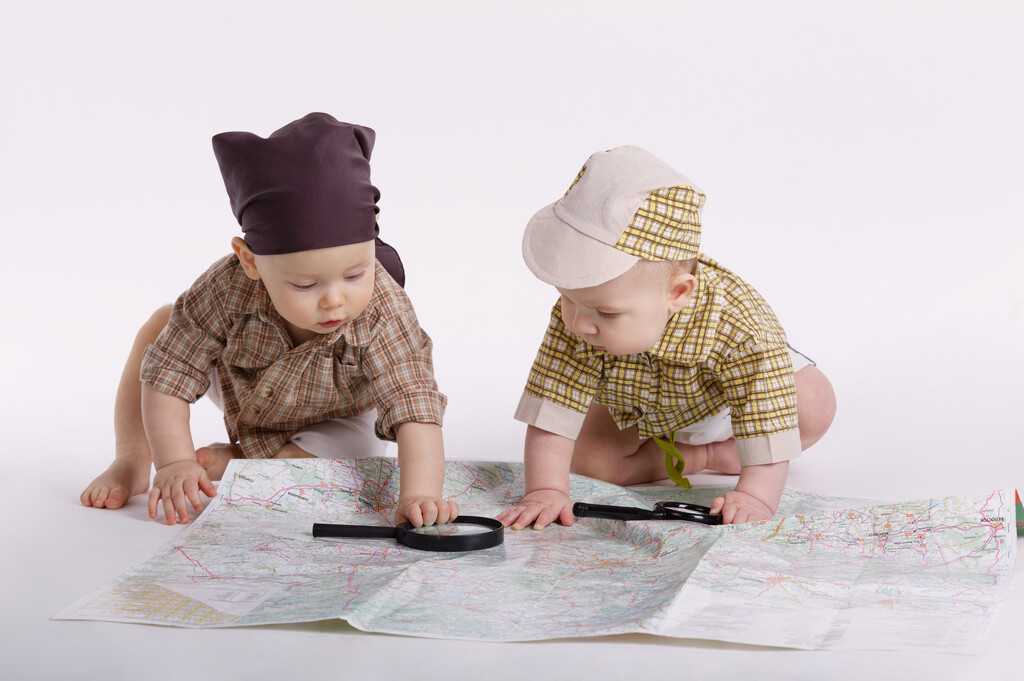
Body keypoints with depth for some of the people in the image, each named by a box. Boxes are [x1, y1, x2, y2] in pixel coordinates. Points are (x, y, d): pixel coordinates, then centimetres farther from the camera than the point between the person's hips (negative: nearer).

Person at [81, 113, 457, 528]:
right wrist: (175, 464, -37)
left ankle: (228, 461, -12)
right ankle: (131, 460, -1)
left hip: (333, 419, -1)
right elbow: (167, 377, -29)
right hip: (239, 387, 1)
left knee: (355, 452, -31)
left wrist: (419, 494, -64)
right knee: (161, 329, -15)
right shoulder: (228, 290, -39)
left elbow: (415, 408, -48)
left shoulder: (383, 312, -42)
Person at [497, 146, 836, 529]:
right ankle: (708, 457, -6)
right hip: (636, 409, 3)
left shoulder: (741, 329, -46)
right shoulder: (574, 321, -38)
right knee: (583, 452, -18)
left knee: (814, 406, -24)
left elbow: (767, 420, -43)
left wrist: (755, 497, -54)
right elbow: (552, 410, -35)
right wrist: (546, 490, -44)